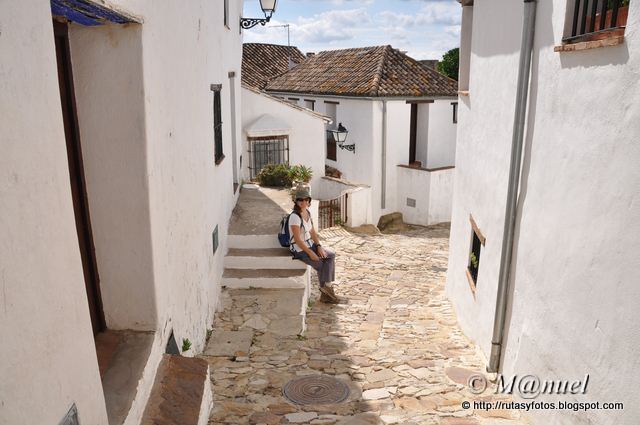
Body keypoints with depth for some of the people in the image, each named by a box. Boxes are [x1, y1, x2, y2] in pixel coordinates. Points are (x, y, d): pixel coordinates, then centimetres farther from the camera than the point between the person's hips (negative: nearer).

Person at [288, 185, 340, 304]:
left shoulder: (307, 212, 3)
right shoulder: (295, 216, -23)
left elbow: (312, 231, 9)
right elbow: (297, 240, -24)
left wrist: (319, 246, -3)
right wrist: (310, 253, -20)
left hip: (310, 245, 8)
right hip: (300, 250, -8)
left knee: (331, 255, -5)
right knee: (321, 265, -14)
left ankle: (327, 286, -2)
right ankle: (325, 287, 10)